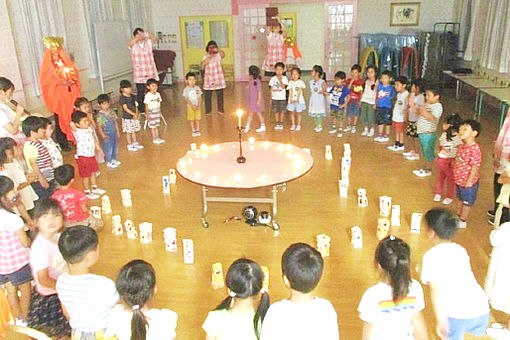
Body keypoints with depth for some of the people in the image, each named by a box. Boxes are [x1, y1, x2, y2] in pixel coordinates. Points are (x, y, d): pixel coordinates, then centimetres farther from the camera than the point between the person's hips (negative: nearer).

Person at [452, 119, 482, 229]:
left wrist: (469, 181, -24)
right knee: (462, 199, 26)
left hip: (468, 182, -8)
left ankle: (462, 221, 27)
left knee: (467, 202, 12)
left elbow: (475, 167, -26)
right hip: (459, 180, 8)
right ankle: (459, 216, 43)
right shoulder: (462, 147, 0)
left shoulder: (474, 149, -27)